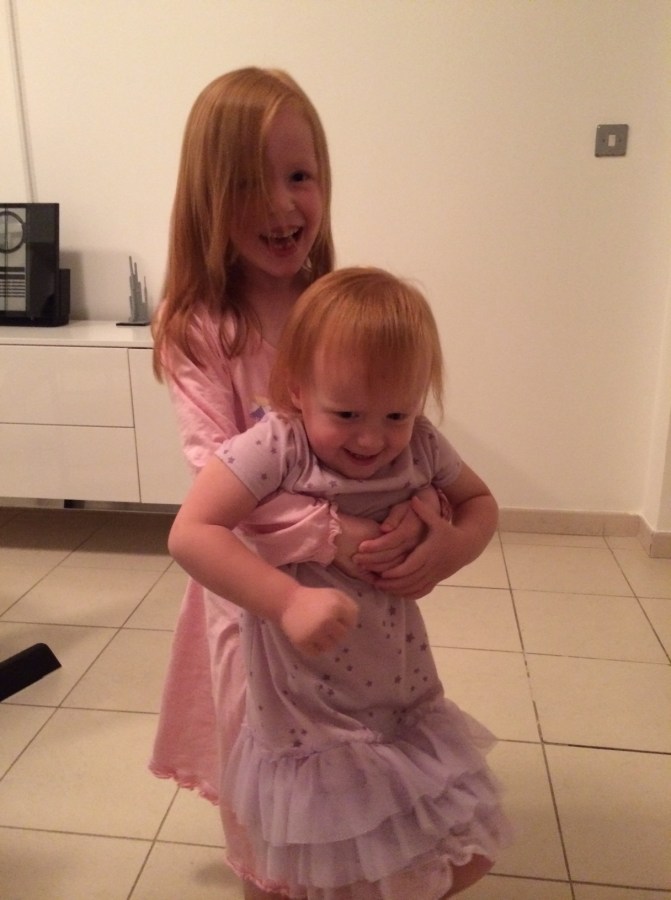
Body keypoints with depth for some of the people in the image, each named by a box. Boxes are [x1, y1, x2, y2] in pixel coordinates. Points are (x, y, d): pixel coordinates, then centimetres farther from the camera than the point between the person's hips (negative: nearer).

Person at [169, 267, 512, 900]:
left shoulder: (419, 446, -8)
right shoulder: (274, 449, -22)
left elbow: (480, 500, 9)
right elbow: (190, 533, -26)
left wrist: (456, 545, -13)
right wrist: (289, 601, -35)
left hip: (408, 705, 5)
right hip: (308, 723, -4)